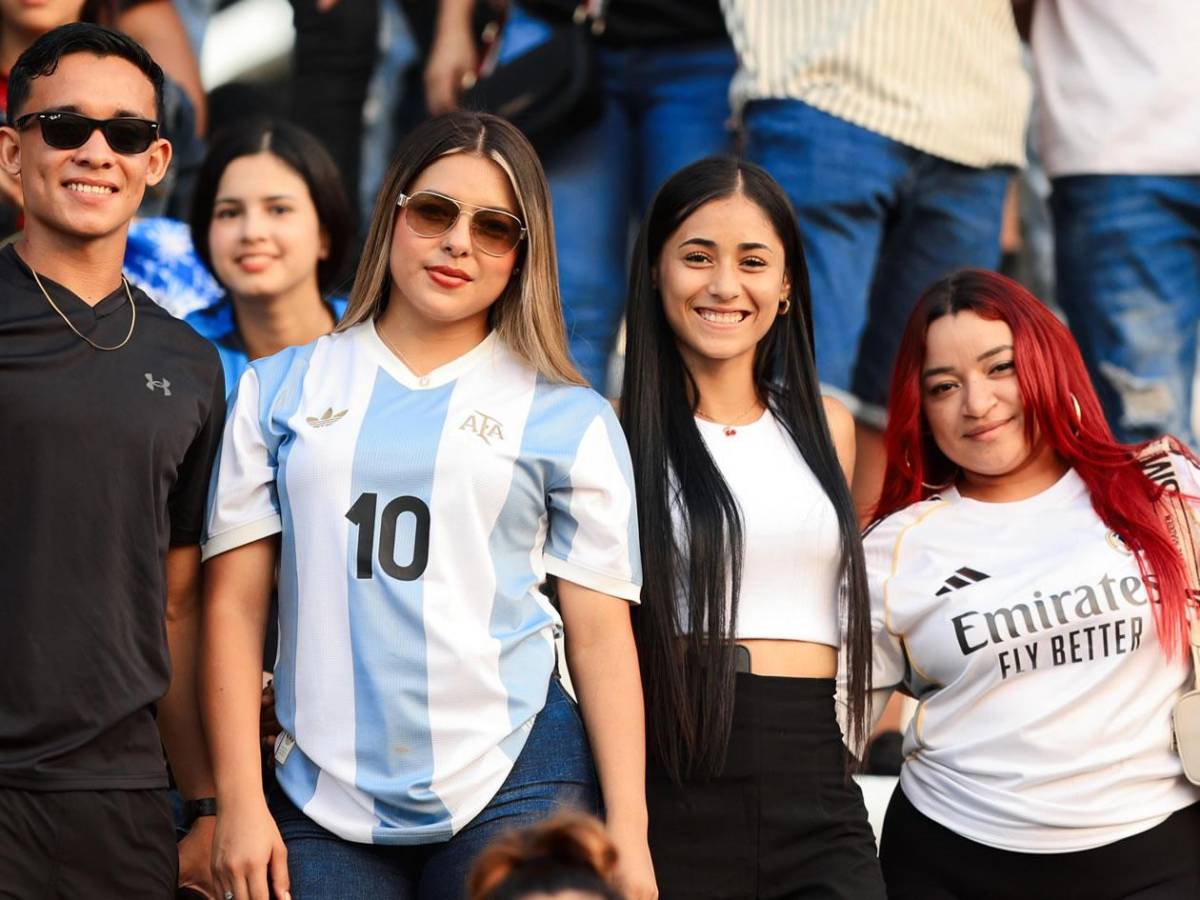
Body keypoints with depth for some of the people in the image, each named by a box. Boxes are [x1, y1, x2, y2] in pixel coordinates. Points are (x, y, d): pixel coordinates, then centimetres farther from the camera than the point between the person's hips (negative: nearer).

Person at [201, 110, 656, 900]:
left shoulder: (571, 420, 7)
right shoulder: (280, 390, 11)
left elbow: (601, 633, 4)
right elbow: (235, 602, 6)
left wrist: (629, 833, -3)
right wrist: (240, 801, -1)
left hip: (512, 788, -1)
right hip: (323, 800, 1)